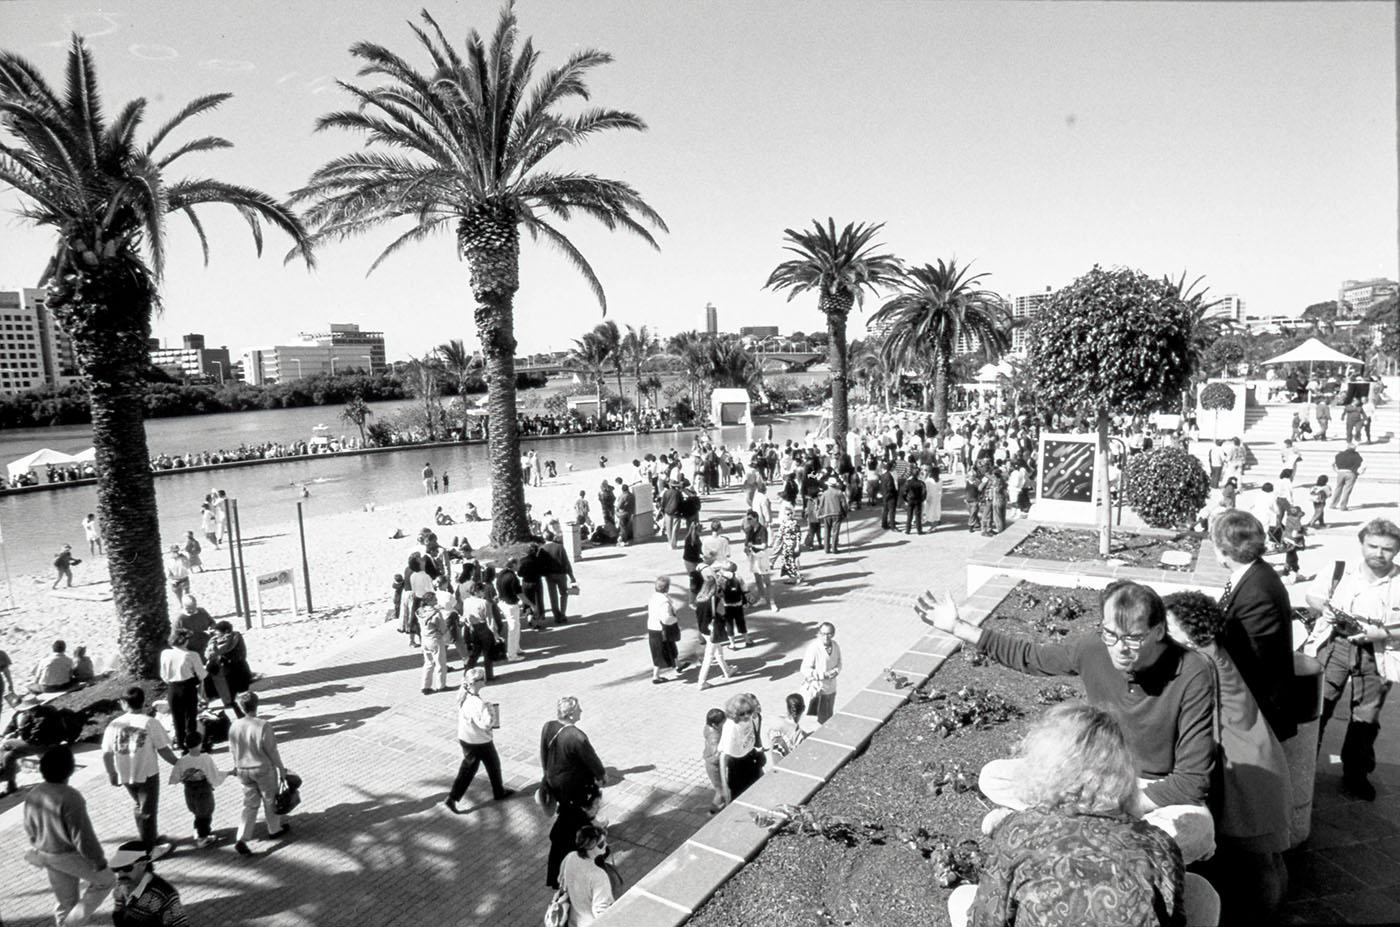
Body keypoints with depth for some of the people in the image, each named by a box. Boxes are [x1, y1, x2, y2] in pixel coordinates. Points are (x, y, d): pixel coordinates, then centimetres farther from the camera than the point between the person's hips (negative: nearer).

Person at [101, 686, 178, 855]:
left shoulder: (114, 724, -4)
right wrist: (177, 763, 3)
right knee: (148, 810, 7)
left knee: (138, 805, 24)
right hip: (147, 773, -4)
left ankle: (151, 836, 36)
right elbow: (163, 749, -12)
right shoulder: (150, 722, -14)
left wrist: (111, 773, 15)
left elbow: (106, 754, 0)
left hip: (125, 775, 4)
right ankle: (150, 848, 12)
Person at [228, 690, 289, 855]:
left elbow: (232, 751, 4)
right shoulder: (263, 726, -24)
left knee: (250, 804, 15)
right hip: (264, 769, -4)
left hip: (243, 771, 4)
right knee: (270, 800, 17)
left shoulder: (234, 726, -9)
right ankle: (274, 829, 36)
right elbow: (272, 751, -16)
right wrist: (282, 770, -4)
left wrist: (237, 767, 21)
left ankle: (241, 839, 6)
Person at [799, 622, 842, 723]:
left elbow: (839, 662, 13)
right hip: (817, 689, -6)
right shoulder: (813, 648, -21)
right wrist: (824, 674, -24)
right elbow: (805, 670, -20)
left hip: (831, 688, 6)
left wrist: (836, 671, -9)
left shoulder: (835, 646, -3)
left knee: (829, 716, 20)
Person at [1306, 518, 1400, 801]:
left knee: (1366, 718, 11)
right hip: (1334, 645, 0)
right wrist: (1325, 607, -8)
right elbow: (1312, 595, 11)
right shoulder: (1339, 570, -2)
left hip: (1375, 655, 0)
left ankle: (1356, 775, 29)